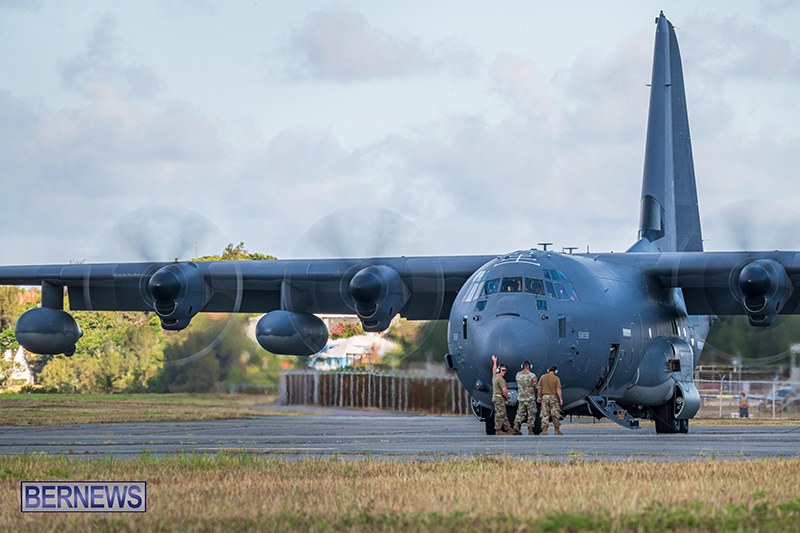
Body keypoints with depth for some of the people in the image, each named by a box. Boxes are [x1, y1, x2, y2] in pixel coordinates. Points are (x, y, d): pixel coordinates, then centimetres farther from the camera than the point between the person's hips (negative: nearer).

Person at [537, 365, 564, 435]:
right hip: (553, 396, -2)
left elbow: (539, 388, 4)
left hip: (545, 396, 2)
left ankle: (544, 430, -7)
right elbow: (558, 389, -8)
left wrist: (539, 397, 12)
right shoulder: (556, 378, -4)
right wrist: (561, 399, -8)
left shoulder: (543, 377, 4)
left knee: (545, 414, 2)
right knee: (555, 414, 6)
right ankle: (557, 430, 10)